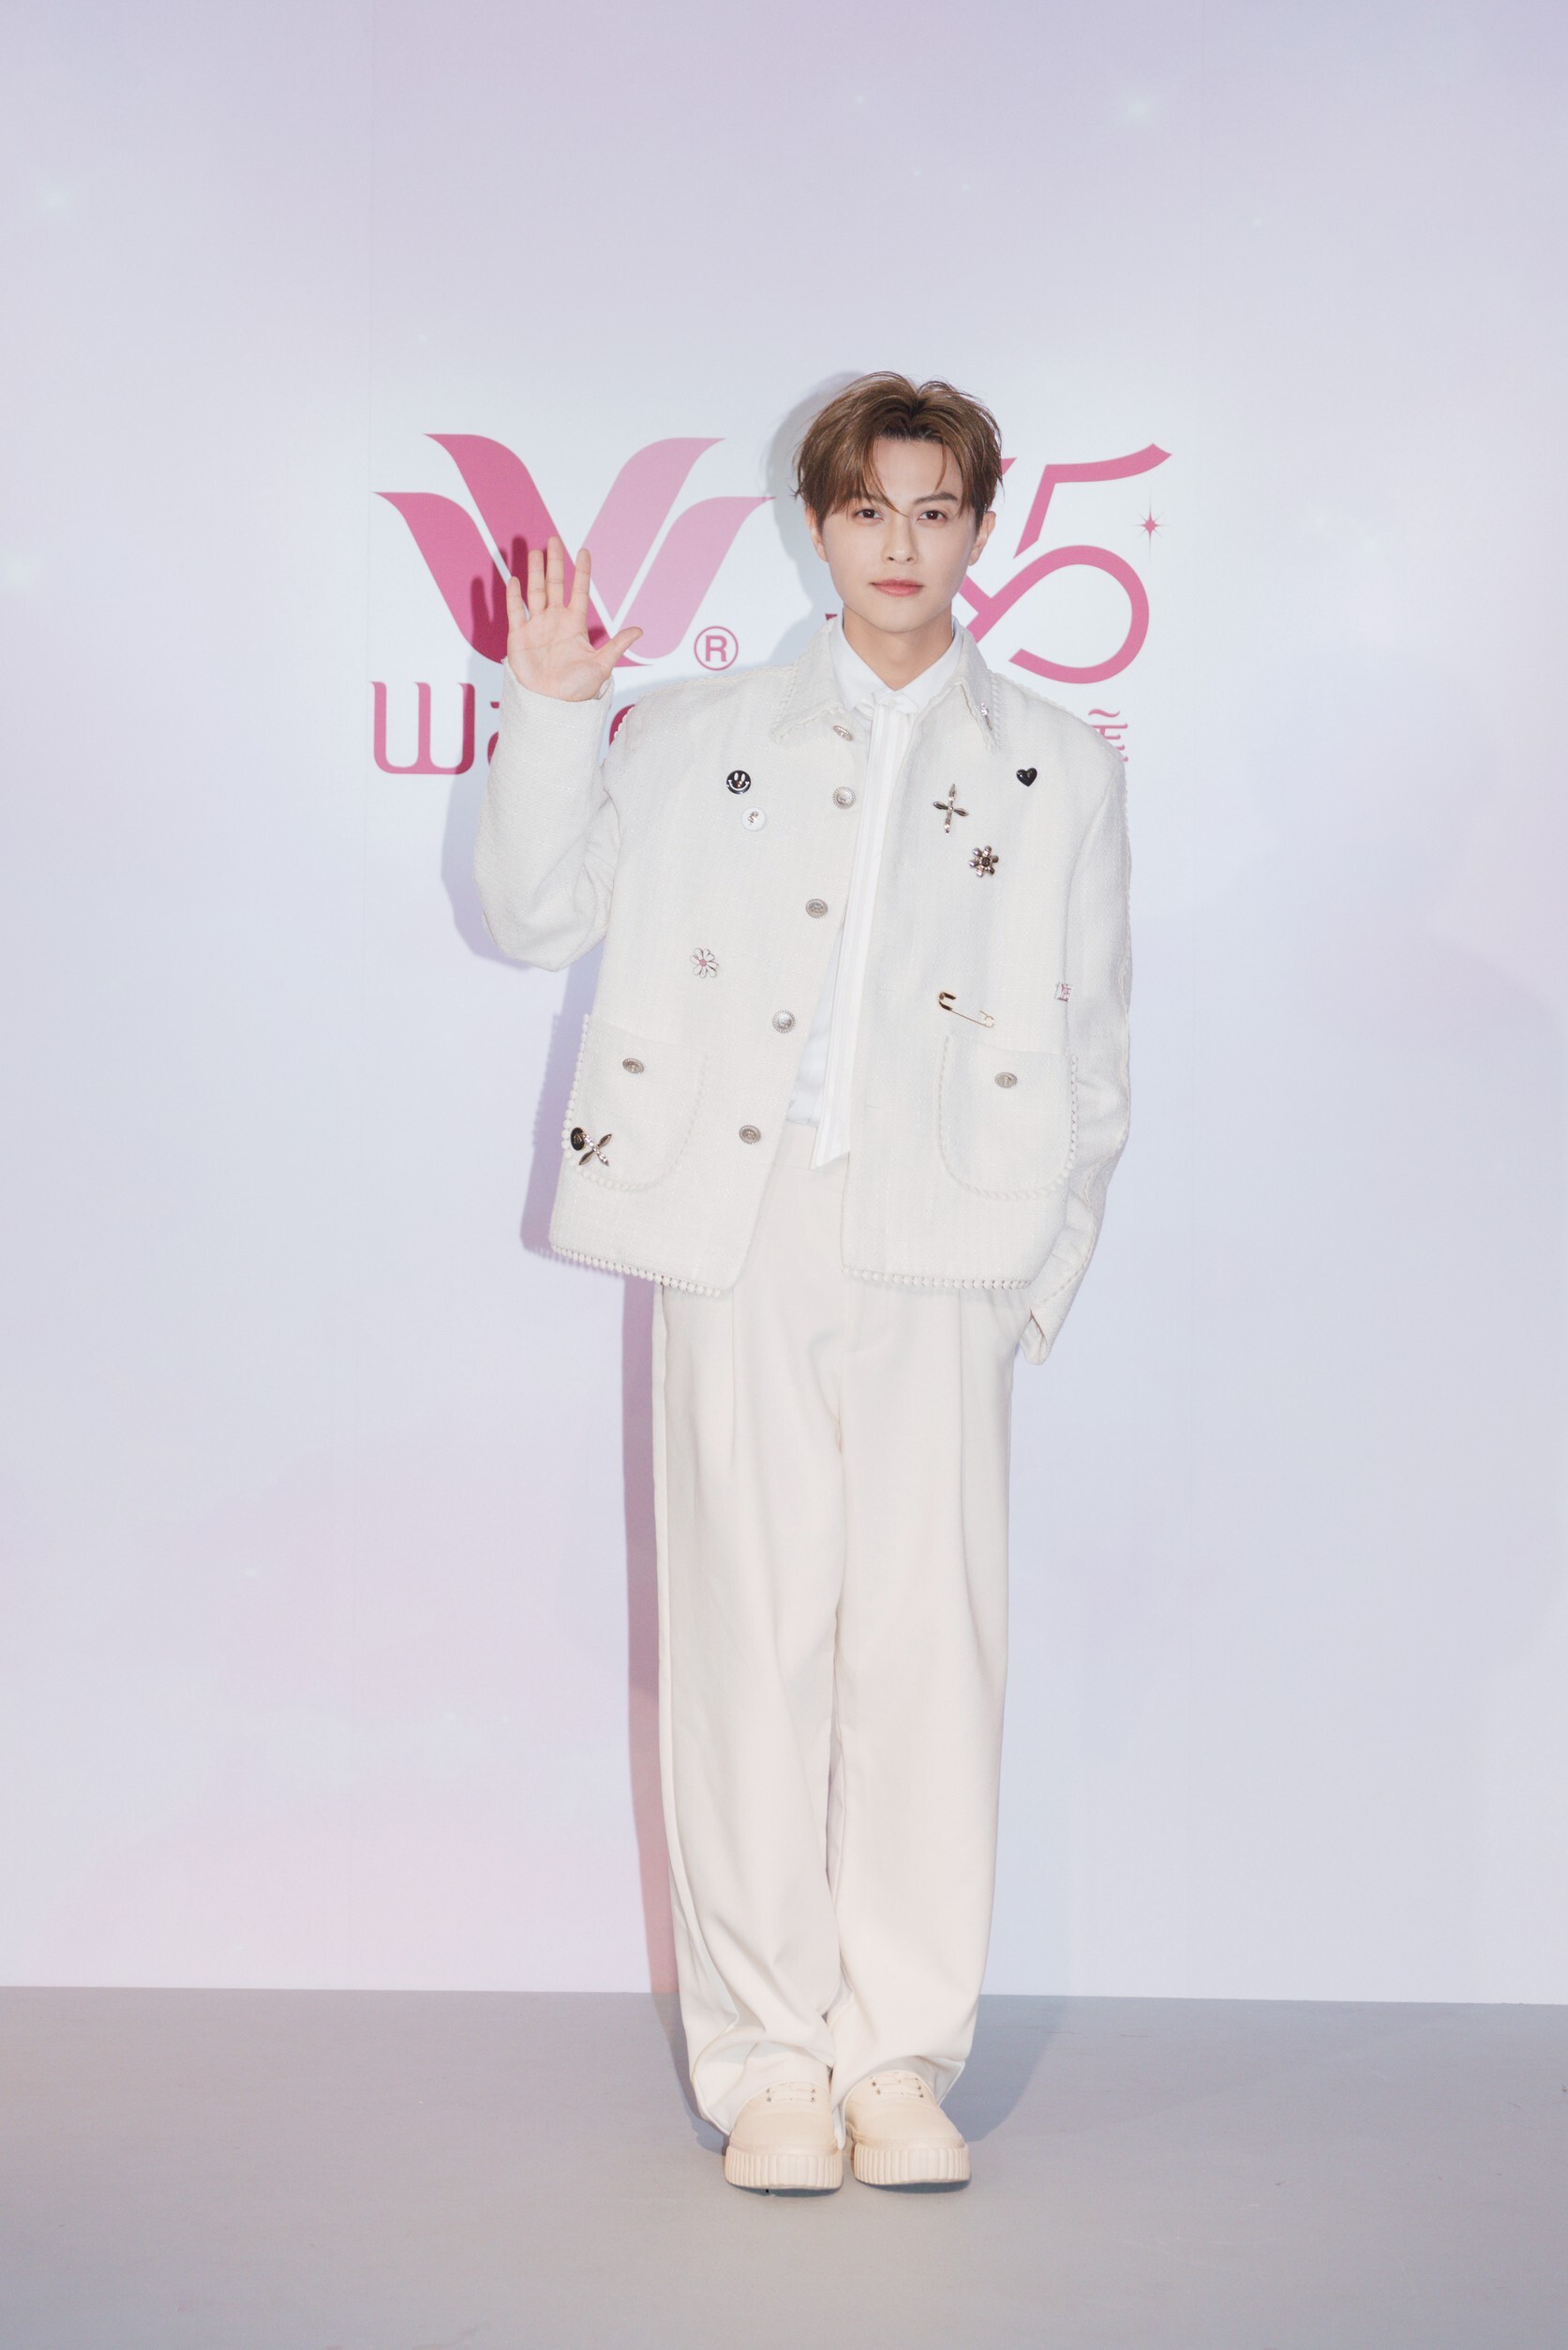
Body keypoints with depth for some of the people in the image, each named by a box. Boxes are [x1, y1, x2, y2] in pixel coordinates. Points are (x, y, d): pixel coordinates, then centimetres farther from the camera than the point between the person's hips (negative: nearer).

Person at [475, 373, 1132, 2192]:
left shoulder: (1058, 770, 15)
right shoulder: (698, 738, 15)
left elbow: (1090, 1054, 13)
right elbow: (537, 915, 11)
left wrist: (1046, 1266, 3)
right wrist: (552, 714, 2)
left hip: (940, 1256, 0)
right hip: (738, 1244, 0)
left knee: (929, 1643, -2)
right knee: (751, 1644, -1)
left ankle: (902, 2054, 8)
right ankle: (768, 2060, 8)